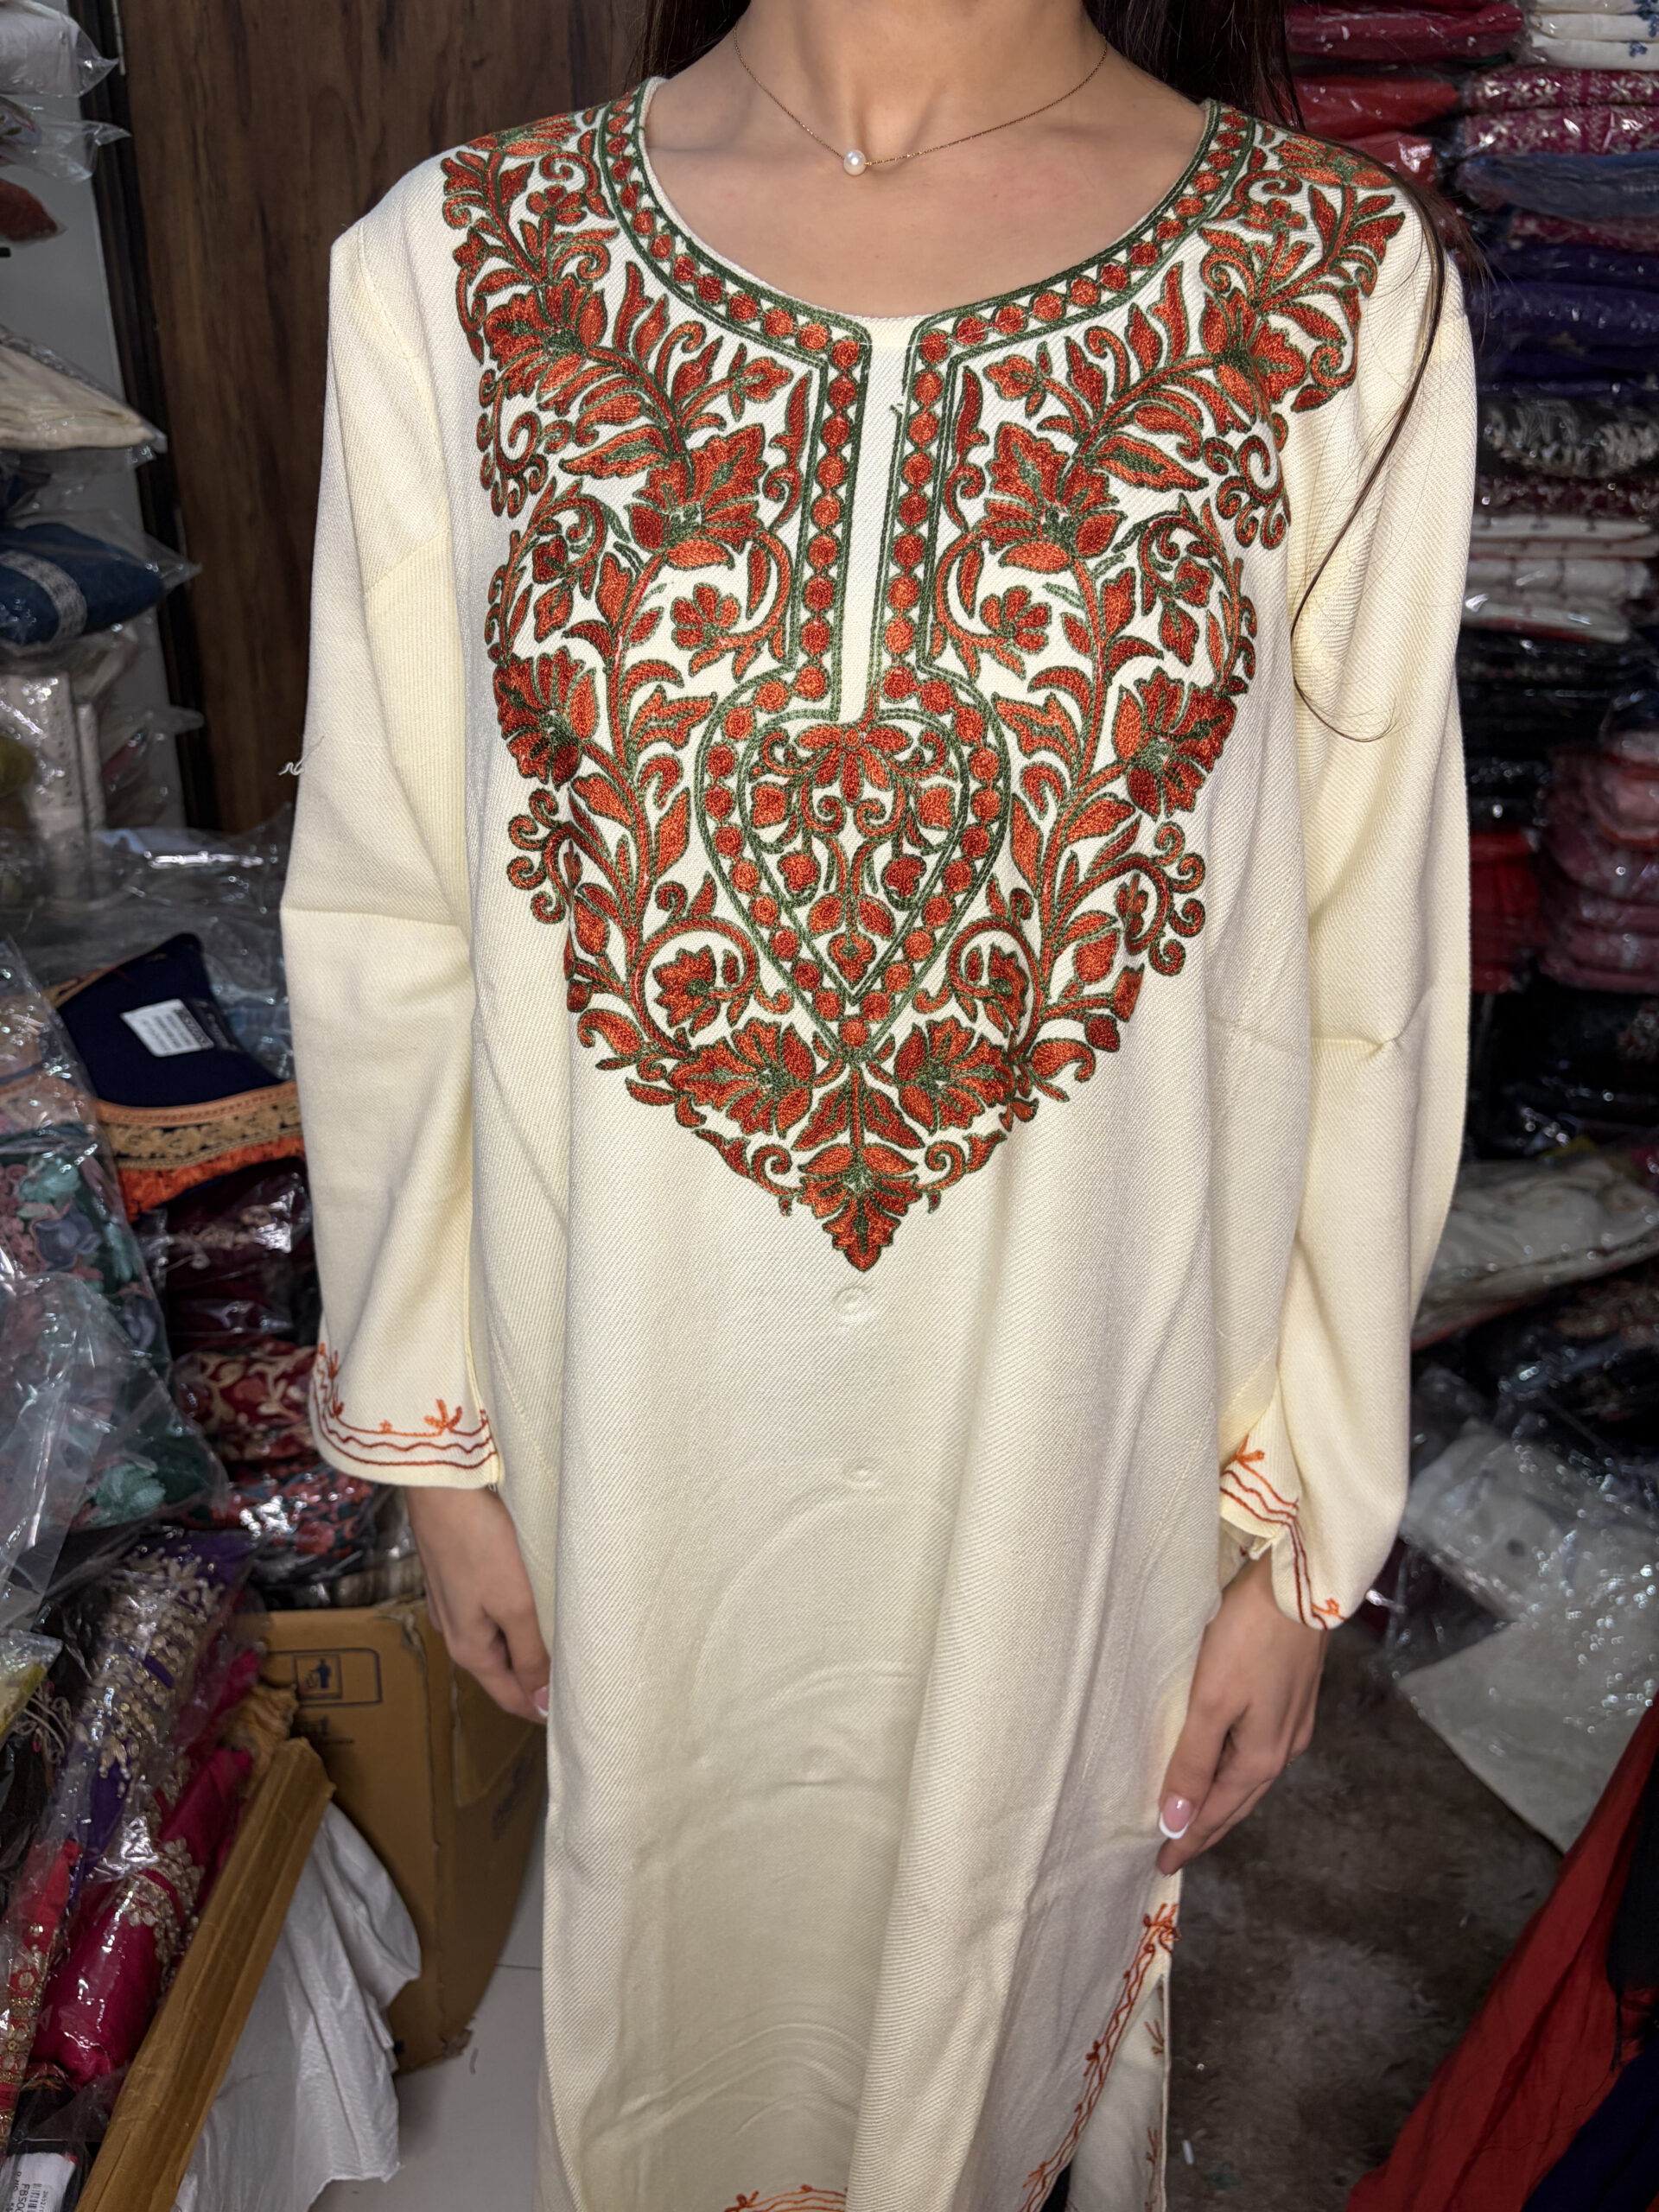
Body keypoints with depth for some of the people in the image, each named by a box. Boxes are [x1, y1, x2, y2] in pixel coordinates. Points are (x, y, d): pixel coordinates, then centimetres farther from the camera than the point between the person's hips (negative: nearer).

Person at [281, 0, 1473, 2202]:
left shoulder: (1340, 293, -10)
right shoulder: (449, 279, -7)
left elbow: (1361, 979, -6)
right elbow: (389, 922, -2)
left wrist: (1302, 1522, 0)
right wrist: (440, 1428, 4)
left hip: (1079, 1442, 0)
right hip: (647, 1438, 1)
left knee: (1015, 1936, 27)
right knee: (683, 1941, 28)